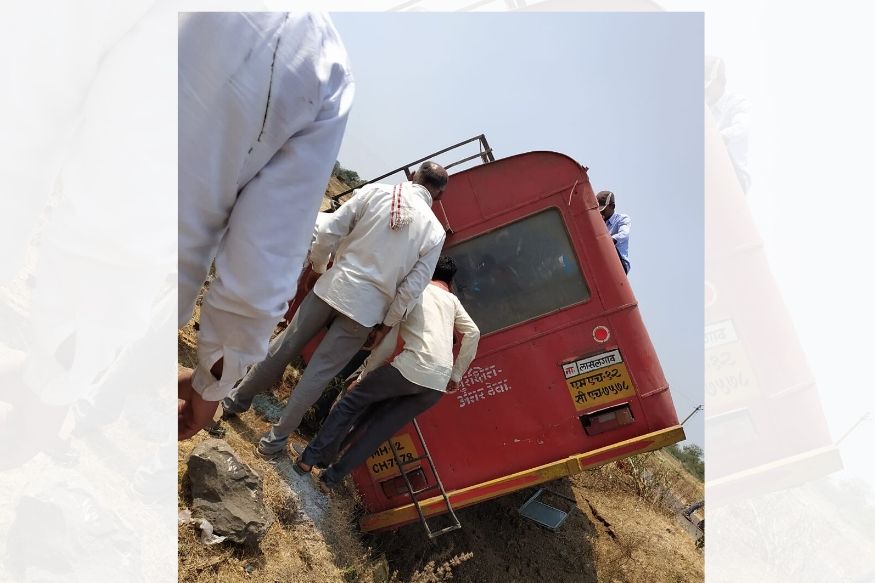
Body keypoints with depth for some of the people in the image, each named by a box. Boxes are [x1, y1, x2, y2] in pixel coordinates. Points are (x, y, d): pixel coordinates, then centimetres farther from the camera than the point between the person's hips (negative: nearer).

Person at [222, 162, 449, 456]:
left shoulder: (376, 191, -2)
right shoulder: (434, 230, -2)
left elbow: (329, 231, -5)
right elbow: (413, 288, -5)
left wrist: (318, 265, 13)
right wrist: (387, 323, 7)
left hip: (332, 287, 1)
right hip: (366, 309, -1)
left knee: (283, 348, 16)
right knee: (319, 373, 10)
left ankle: (237, 399, 35)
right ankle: (277, 437, 20)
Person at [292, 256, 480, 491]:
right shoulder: (452, 300, 26)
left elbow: (387, 344, 7)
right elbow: (473, 333, 13)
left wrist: (364, 376, 15)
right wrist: (456, 376, 20)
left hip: (412, 367, -4)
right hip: (438, 385, 4)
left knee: (353, 400, 13)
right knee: (381, 428, 16)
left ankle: (310, 458, 13)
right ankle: (334, 474, 15)